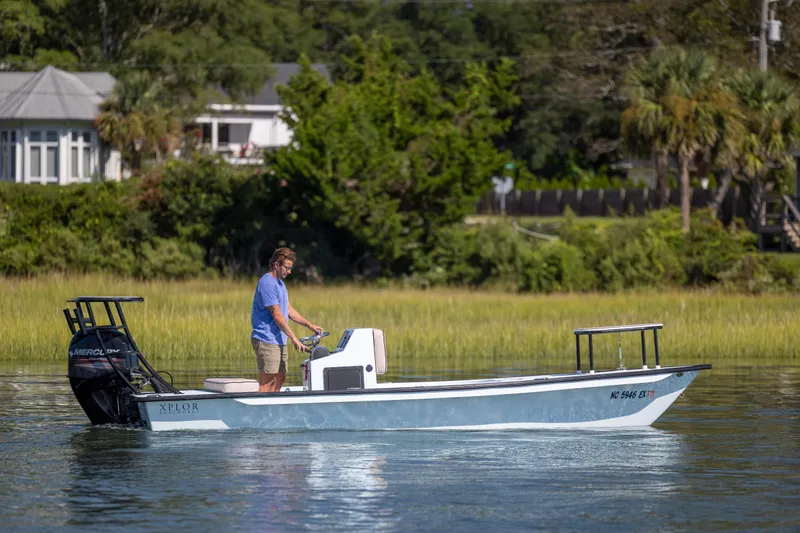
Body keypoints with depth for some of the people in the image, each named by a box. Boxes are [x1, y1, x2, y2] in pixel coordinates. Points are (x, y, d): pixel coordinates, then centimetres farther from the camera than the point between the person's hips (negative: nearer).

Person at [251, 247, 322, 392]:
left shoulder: (280, 283, 17)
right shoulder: (267, 283, -16)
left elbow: (288, 309, 22)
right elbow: (277, 315, -19)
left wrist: (309, 325, 11)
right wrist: (294, 338, -19)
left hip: (279, 341, 10)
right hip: (267, 341, -10)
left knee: (280, 378, 11)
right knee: (267, 383, -11)